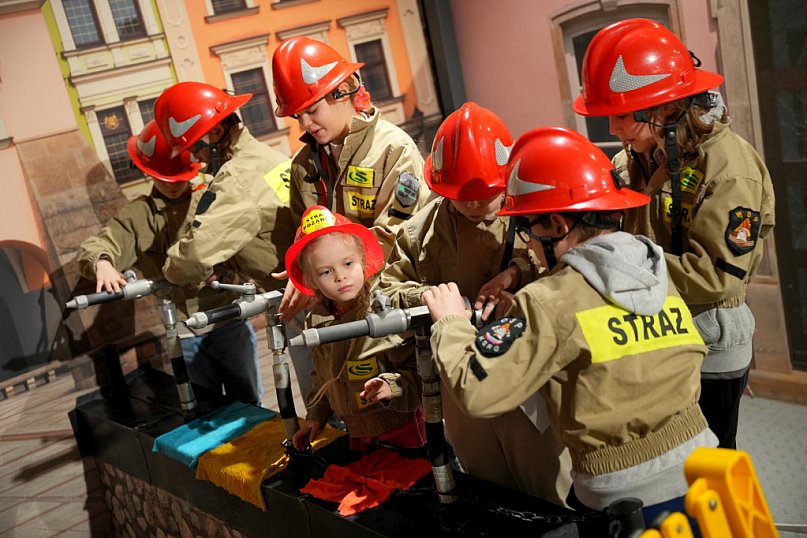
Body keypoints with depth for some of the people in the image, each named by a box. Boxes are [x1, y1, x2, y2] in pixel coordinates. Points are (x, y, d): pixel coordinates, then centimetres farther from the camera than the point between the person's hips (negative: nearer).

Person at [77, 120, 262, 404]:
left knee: (248, 400, 13)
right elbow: (94, 247, -3)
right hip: (183, 331, 2)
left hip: (229, 319, -1)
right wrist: (101, 262, -27)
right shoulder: (137, 215, 4)